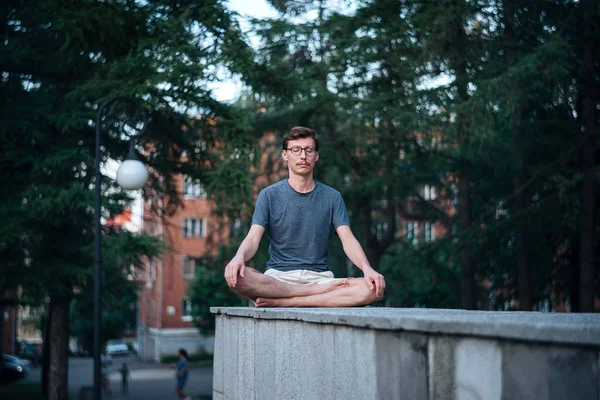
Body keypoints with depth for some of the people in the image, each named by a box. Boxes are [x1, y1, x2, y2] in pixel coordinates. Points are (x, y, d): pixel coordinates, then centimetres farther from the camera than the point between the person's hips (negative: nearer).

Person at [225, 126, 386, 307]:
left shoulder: (332, 197, 10)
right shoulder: (269, 195, 5)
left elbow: (348, 239, 1)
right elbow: (253, 238, -5)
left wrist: (367, 268, -20)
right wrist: (239, 257, -30)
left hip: (319, 276, 2)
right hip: (278, 277, -2)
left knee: (374, 288, -27)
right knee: (235, 276, -34)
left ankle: (279, 302, -27)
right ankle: (318, 292, -22)